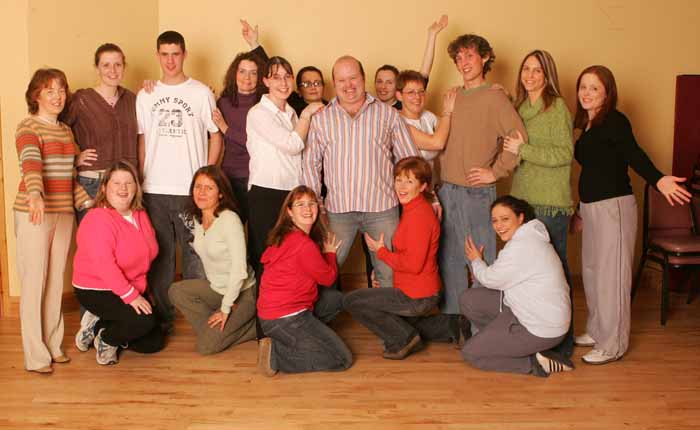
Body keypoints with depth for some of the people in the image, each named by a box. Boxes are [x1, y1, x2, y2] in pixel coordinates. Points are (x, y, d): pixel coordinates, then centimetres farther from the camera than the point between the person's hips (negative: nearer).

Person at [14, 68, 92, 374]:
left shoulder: (66, 130, 15)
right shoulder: (28, 127, -8)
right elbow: (30, 163, -27)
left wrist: (89, 204, 13)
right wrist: (35, 196, -44)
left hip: (63, 213, 7)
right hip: (34, 214, -7)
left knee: (56, 280, 11)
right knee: (34, 282, -2)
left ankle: (53, 345, 22)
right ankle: (35, 355, 5)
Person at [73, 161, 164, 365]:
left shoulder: (141, 215, 5)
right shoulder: (98, 218, -20)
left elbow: (146, 255, 12)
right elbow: (104, 264, -28)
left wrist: (140, 292, 5)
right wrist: (130, 295, -30)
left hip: (133, 290, 8)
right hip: (96, 290, -8)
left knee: (155, 342, 5)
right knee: (144, 320, -30)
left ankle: (98, 325, 16)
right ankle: (105, 340, 0)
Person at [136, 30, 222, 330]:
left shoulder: (201, 93, 3)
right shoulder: (146, 95, 10)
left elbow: (216, 136, 5)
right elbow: (141, 140, 12)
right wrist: (140, 180, 4)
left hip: (192, 190, -2)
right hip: (154, 190, 2)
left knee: (195, 254, 2)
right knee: (159, 255, 8)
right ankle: (162, 317, 20)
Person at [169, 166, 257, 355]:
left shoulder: (229, 219, -23)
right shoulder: (197, 218, 2)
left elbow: (239, 269, -25)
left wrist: (226, 308, -20)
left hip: (242, 293, -7)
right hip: (216, 288, 8)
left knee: (206, 346, -14)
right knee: (176, 291, -12)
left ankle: (256, 326, 3)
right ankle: (212, 330, -1)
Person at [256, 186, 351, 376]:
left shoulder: (284, 236, 11)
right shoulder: (304, 244, -19)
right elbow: (328, 278, -4)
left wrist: (326, 253, 6)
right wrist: (330, 252, 12)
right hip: (286, 319, -10)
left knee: (335, 299, 23)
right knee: (342, 359, -2)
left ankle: (297, 340, 9)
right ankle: (276, 354, -7)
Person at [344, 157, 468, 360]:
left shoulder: (419, 214, -22)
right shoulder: (412, 209, 10)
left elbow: (413, 264, -25)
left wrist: (381, 251, -12)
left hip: (416, 297, -10)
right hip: (425, 293, 10)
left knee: (351, 301, -5)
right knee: (397, 323, 34)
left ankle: (403, 339, -1)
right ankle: (453, 329, 22)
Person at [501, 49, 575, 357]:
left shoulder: (556, 107, -7)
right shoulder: (519, 107, 15)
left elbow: (565, 154, -14)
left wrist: (522, 150, -15)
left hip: (551, 203, -7)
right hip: (522, 199, 7)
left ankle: (562, 341, 10)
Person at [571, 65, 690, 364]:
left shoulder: (614, 121, -11)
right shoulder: (588, 126, 13)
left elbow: (634, 155, -26)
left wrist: (658, 180, -45)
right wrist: (580, 211, 27)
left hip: (614, 206, -9)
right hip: (591, 207, 9)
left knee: (610, 275, -2)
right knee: (591, 271, 16)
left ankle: (613, 345, 8)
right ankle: (596, 331, 31)